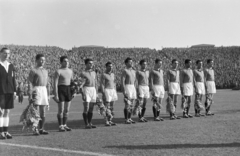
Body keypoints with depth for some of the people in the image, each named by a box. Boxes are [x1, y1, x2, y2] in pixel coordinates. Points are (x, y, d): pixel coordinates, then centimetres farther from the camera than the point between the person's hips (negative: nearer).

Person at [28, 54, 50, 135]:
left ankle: (41, 129, 13)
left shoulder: (45, 71, 17)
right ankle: (35, 129, -4)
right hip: (36, 91, -6)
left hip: (44, 91, 6)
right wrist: (30, 95, -13)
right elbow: (30, 83, -7)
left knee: (43, 112, 6)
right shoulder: (33, 71, -2)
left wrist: (48, 95, 17)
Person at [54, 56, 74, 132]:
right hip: (61, 89, -6)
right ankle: (60, 126, 3)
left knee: (67, 110, 8)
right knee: (61, 110, -5)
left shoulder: (70, 71, 13)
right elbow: (55, 83, -11)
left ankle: (65, 125, 16)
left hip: (69, 90, 6)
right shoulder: (58, 71, -7)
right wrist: (56, 95, -16)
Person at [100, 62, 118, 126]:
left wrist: (115, 92, 15)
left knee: (111, 107, 7)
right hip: (107, 91, -7)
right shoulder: (104, 75, -6)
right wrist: (103, 94, -17)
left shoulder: (113, 74, 14)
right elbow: (102, 85, -11)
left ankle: (110, 120, 13)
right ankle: (106, 122, -4)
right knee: (107, 107, -7)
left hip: (113, 90, 7)